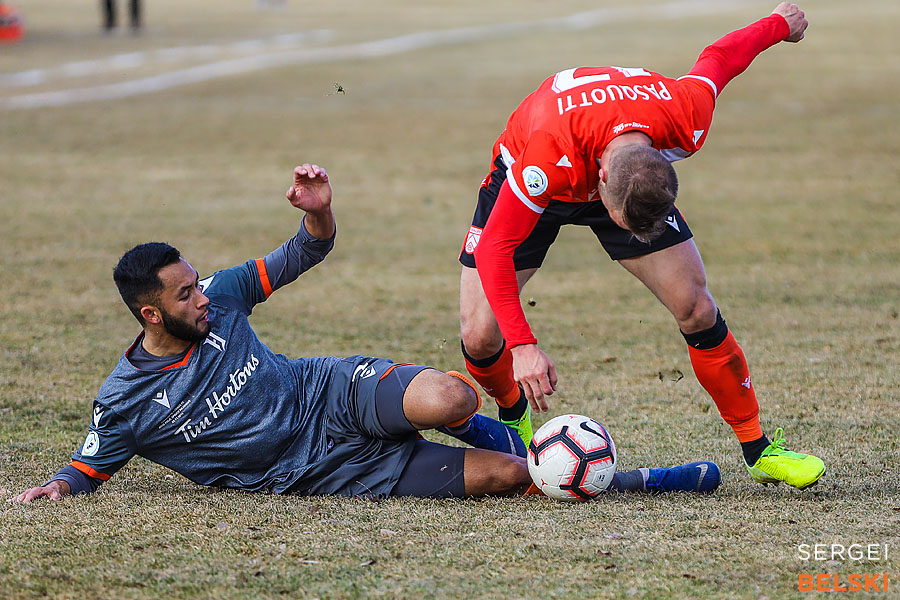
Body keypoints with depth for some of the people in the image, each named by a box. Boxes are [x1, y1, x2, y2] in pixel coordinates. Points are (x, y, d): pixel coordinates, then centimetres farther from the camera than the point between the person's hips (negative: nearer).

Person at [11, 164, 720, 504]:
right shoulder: (124, 403, -10)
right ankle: (638, 482, -1)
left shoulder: (219, 298, -2)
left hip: (338, 391, 3)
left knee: (449, 400, -34)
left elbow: (308, 252, 7)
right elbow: (88, 469, 3)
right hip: (320, 469, -3)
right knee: (509, 475, -16)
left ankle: (470, 422, 4)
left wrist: (318, 209, -15)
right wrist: (55, 488, -20)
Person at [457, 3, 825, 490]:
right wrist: (522, 346, -46)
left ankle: (758, 449, 5)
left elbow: (720, 57, -13)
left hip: (631, 175, 2)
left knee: (696, 309, -8)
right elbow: (495, 248, -38)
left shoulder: (686, 119, -36)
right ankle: (513, 419, 21)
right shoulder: (551, 154, -47)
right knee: (479, 337, -12)